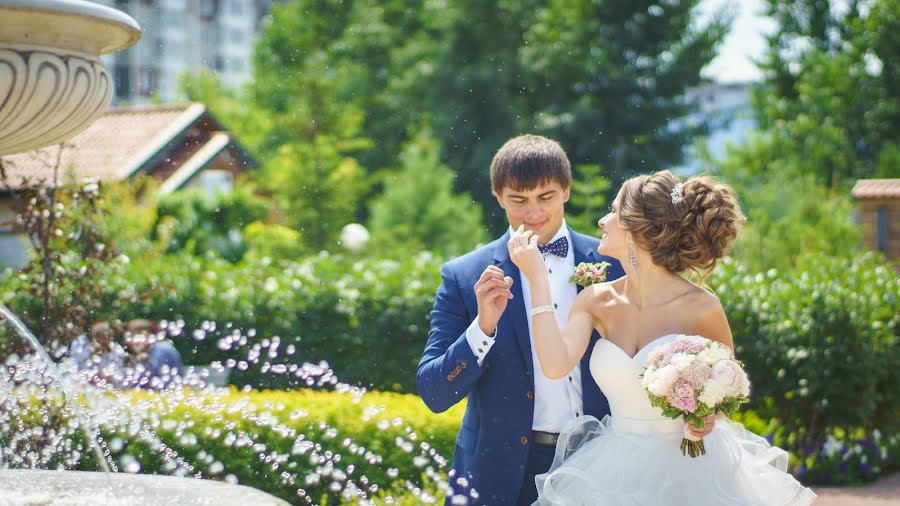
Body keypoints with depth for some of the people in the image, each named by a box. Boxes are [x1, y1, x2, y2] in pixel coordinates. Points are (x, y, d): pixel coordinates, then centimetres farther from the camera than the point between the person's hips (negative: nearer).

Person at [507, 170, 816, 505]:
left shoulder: (700, 308, -11)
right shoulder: (596, 301, -1)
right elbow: (556, 364, -18)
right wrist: (537, 280, -15)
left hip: (688, 471, -3)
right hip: (619, 473, 3)